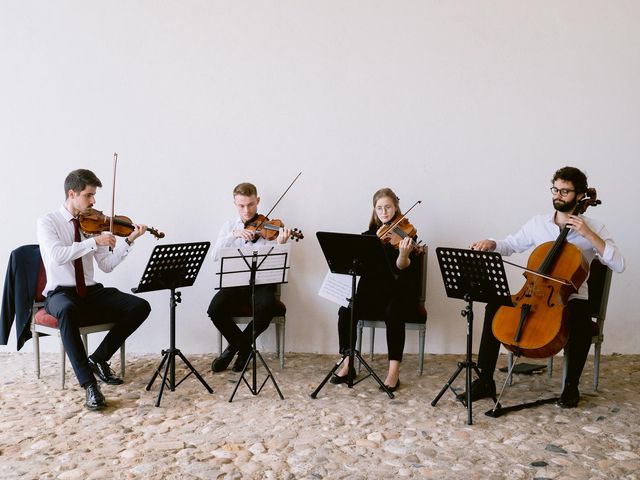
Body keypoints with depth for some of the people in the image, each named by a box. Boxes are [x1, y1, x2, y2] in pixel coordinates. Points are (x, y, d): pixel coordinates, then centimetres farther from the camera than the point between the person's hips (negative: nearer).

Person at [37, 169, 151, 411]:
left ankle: (98, 359, -2)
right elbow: (57, 256, -24)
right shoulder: (48, 221, -4)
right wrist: (94, 242, -26)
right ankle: (89, 384, -33)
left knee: (140, 306, -16)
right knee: (67, 310, -41)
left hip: (91, 291, 5)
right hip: (60, 293, -4)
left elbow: (106, 265, 2)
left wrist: (129, 241, -9)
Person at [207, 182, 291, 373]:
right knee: (215, 309, -25)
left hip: (261, 282, -2)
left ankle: (237, 346, -5)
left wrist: (280, 245, -30)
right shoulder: (229, 226, 10)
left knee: (266, 307, -33)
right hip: (235, 281, 2)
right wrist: (234, 234, -19)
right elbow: (215, 255, -6)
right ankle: (245, 347, 1)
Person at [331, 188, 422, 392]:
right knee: (346, 310, -23)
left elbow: (401, 267, -17)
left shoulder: (405, 233, -3)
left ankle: (394, 371, -26)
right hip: (373, 290, 4)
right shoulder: (369, 234, 10)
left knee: (393, 313, -35)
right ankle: (347, 364, -10)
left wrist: (404, 255, -38)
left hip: (401, 292, -3)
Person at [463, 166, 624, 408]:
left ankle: (571, 386, -9)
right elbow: (511, 245, 12)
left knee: (581, 323, -35)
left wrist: (589, 235, -22)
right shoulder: (538, 223, 5)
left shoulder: (594, 228, -3)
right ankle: (485, 381, -11)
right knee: (495, 308, -19)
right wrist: (492, 244, -10)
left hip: (572, 299, -3)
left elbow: (619, 265, -14)